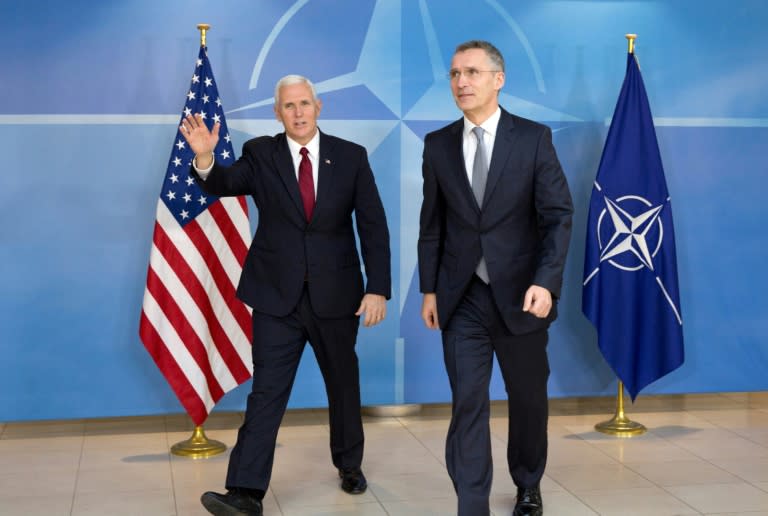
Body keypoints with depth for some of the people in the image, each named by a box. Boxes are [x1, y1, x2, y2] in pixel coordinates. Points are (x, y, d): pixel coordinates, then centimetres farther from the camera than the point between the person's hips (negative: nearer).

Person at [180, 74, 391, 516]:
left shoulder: (351, 156, 0)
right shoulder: (260, 154, 0)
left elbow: (374, 227, -2)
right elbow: (225, 183, -17)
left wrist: (378, 289, -9)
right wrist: (205, 158, -39)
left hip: (336, 294, 1)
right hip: (277, 296, -1)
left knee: (343, 383, 16)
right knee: (267, 390, -6)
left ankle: (349, 464, 39)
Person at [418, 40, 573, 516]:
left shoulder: (534, 138, -4)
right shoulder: (438, 145, 4)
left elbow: (559, 215, -7)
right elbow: (432, 224, 8)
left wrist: (545, 281, -18)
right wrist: (429, 289, 5)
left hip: (519, 294, -1)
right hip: (462, 298, 1)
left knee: (528, 398, 13)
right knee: (467, 404, -3)